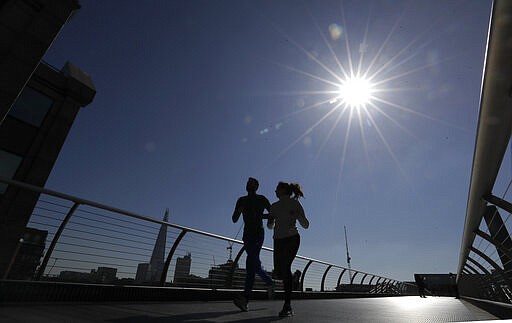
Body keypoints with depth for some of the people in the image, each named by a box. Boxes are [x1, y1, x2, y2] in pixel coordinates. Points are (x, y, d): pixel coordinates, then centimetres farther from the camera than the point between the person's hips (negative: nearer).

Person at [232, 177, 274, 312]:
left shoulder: (261, 199, 4)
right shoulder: (241, 200, 12)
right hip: (247, 234, 4)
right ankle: (269, 283, 25)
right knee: (254, 264, 5)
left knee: (251, 262, -16)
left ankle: (245, 298, -14)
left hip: (258, 233, -4)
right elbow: (234, 220, 8)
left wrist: (260, 215, -14)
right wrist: (239, 211, -14)